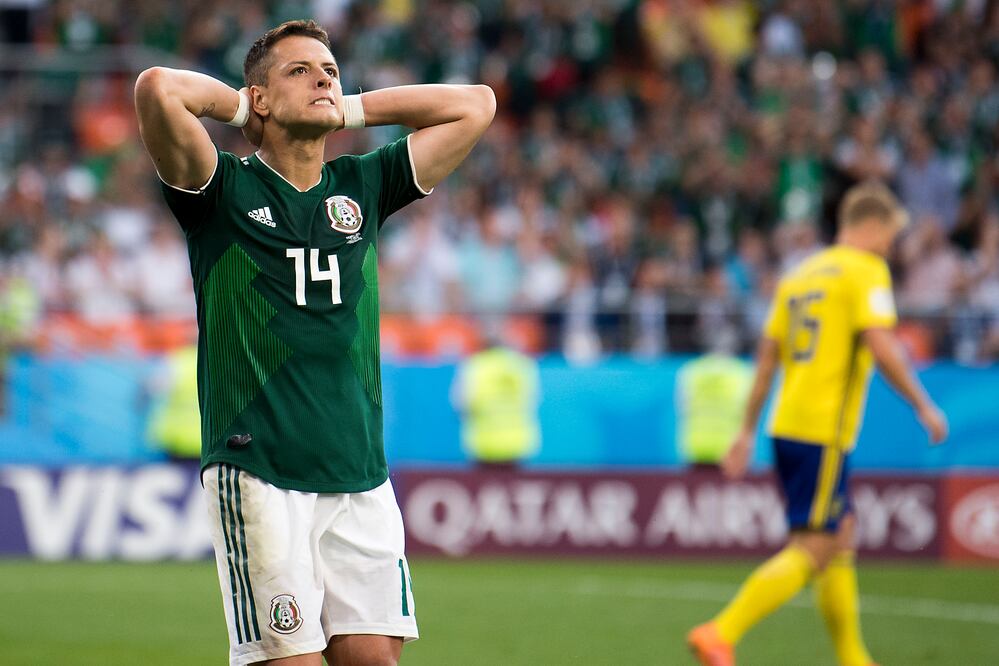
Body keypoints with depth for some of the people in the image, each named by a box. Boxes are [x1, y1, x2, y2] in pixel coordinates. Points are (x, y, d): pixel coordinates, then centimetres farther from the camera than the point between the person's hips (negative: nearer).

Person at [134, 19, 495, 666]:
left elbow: (476, 104, 17)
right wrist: (238, 104, 4)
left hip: (360, 475, 4)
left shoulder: (363, 186, 14)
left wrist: (347, 110, 15)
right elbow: (158, 90, -15)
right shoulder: (225, 189, 1)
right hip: (258, 474, -4)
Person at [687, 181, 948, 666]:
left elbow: (766, 357, 17)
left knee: (841, 538, 17)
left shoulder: (800, 275, 18)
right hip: (824, 432, -9)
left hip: (786, 426, 9)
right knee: (811, 550, -9)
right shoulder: (866, 271, -6)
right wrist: (924, 406, -9)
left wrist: (747, 432, 19)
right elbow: (882, 348, -18)